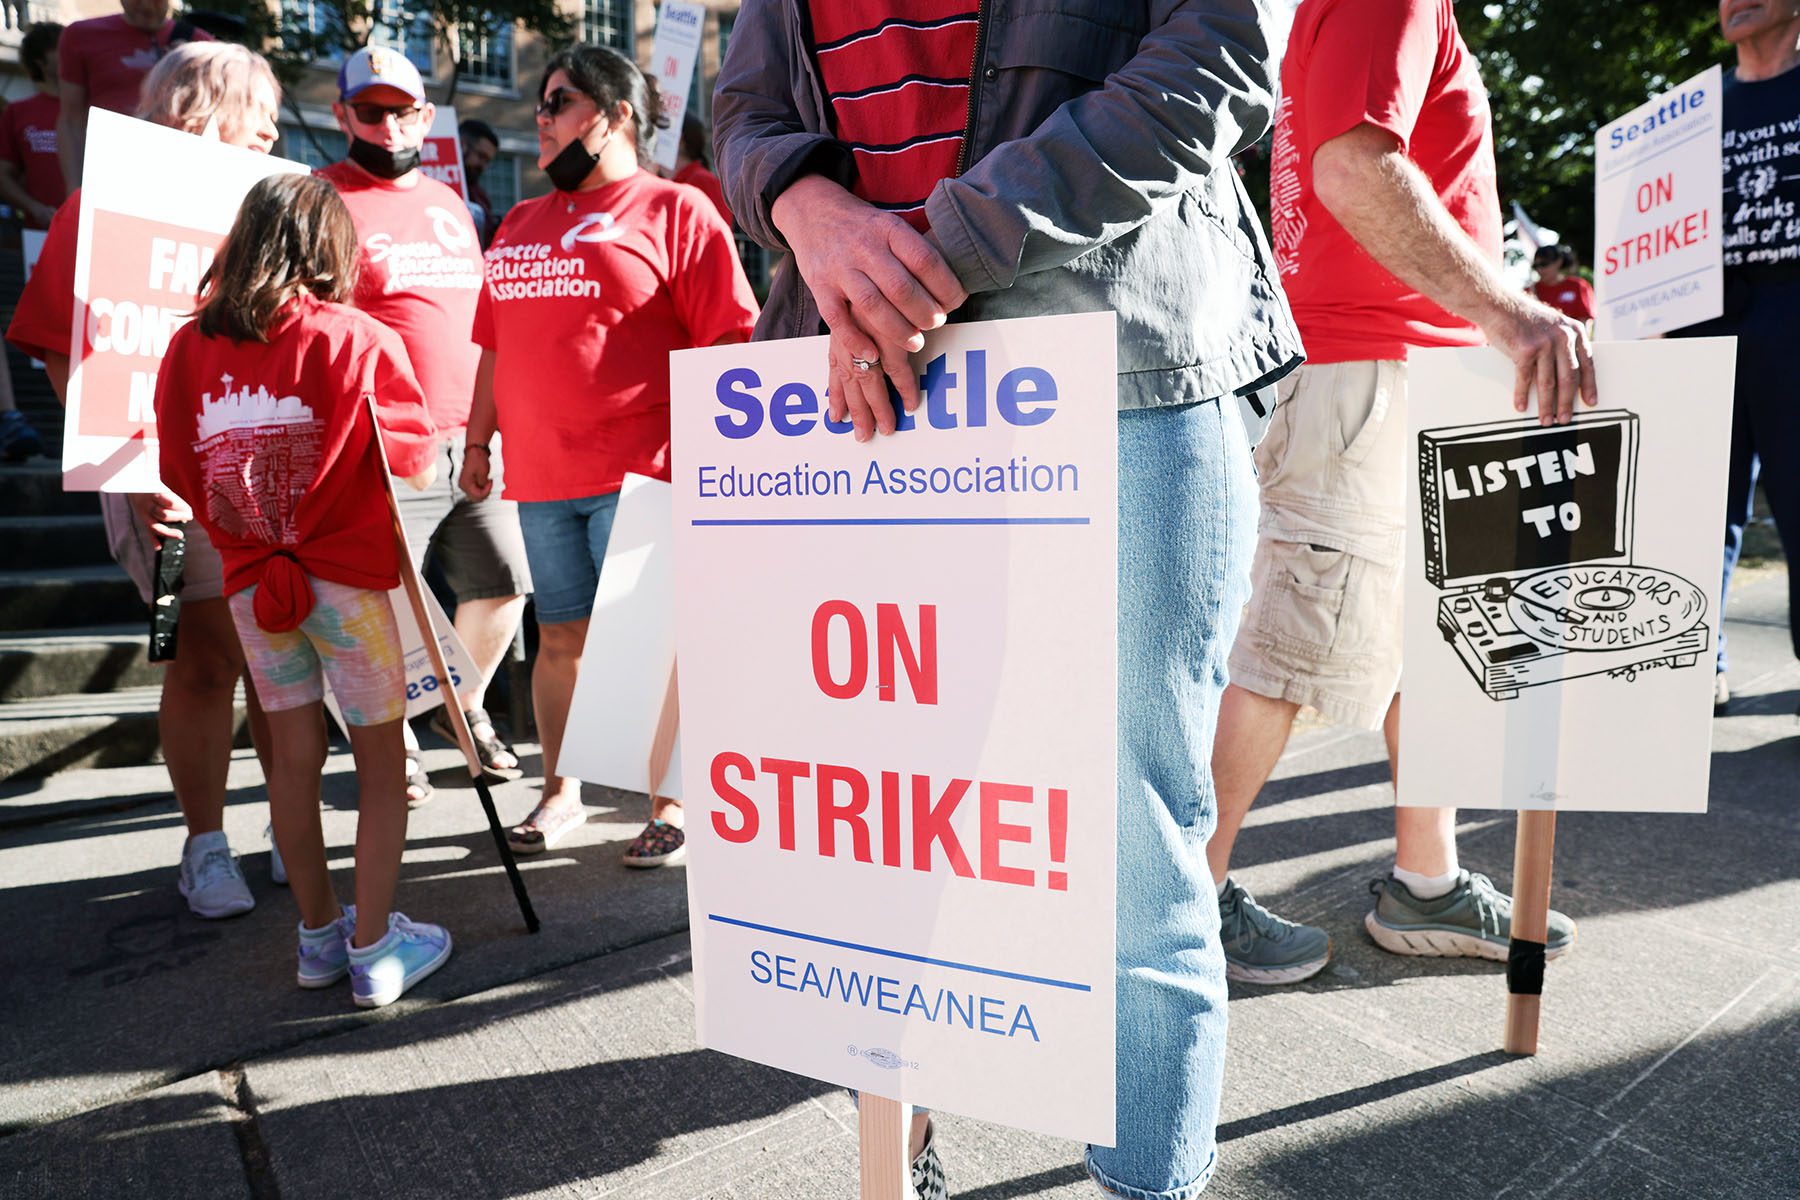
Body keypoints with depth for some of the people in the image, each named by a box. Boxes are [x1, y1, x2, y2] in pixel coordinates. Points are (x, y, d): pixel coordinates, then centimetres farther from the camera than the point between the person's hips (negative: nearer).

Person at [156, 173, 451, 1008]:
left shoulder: (189, 348, 1)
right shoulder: (360, 340, -10)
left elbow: (181, 475, 5)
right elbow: (416, 462, -5)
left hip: (252, 583, 4)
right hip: (353, 578, -4)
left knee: (293, 757, 13)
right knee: (381, 760, 7)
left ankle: (319, 935, 27)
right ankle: (375, 950, 12)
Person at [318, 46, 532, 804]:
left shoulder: (450, 202, 19)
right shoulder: (321, 198, -1)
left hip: (475, 442, 6)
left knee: (502, 586, 8)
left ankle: (464, 706, 32)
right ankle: (397, 742, 22)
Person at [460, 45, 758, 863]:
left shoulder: (673, 210, 1)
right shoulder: (520, 224, 21)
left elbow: (721, 344, -7)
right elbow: (496, 345, 23)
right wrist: (478, 442, 19)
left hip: (641, 475, -6)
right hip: (540, 478, 6)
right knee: (561, 636, 11)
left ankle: (671, 804, 12)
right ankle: (560, 792, 26)